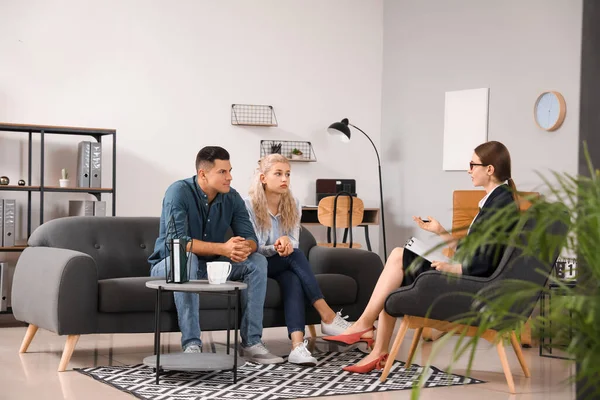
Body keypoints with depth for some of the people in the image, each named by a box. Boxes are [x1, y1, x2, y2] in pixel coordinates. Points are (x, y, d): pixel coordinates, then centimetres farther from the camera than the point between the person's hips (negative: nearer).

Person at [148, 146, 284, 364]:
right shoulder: (179, 192, -23)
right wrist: (223, 249, -42)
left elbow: (250, 238, -9)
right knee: (187, 258, -39)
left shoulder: (232, 198, -5)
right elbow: (177, 241, -33)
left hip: (211, 265, 6)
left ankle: (251, 342, -14)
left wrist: (246, 248, -35)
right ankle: (191, 344, -39)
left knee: (257, 261, -13)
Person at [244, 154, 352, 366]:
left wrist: (287, 242, -27)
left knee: (293, 280, -32)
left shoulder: (293, 206, 5)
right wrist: (275, 248, -34)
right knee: (295, 256, -31)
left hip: (282, 266, 4)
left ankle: (298, 345, -49)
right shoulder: (249, 205, -10)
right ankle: (328, 317, -32)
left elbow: (294, 242, -1)